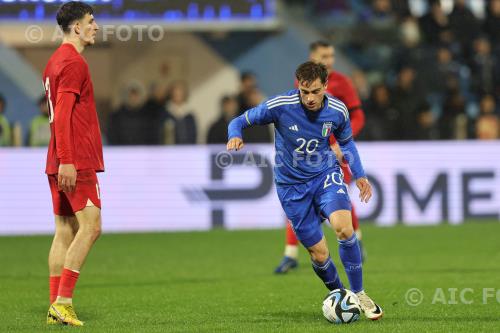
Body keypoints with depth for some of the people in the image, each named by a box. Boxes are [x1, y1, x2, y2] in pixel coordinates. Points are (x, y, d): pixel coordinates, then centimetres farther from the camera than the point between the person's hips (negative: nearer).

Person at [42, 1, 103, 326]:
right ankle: (62, 302, -14)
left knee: (66, 232, 8)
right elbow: (63, 114, -19)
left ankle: (56, 307, 6)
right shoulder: (73, 62, -11)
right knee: (90, 226, -10)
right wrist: (66, 161, -23)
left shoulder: (55, 61, 19)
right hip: (76, 162, -10)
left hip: (62, 163, 10)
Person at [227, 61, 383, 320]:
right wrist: (235, 136, -31)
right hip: (292, 186, -1)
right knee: (319, 255, -1)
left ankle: (359, 294, -12)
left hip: (326, 174, 1)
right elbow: (240, 121, -8)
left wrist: (359, 175, 4)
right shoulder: (279, 106, -19)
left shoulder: (337, 111, -10)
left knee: (343, 227, -28)